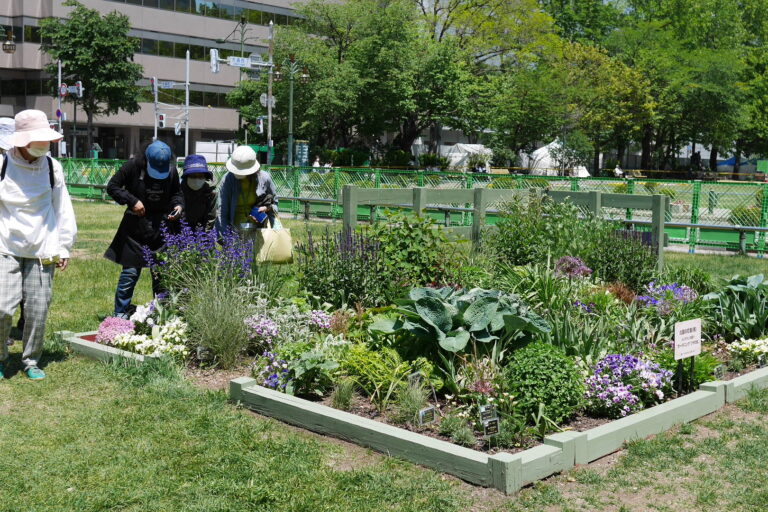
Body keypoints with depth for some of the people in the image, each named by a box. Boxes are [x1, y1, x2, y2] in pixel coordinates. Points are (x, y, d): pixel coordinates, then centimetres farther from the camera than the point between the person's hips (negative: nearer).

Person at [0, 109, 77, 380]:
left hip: (42, 252, 2)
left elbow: (63, 210, 10)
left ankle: (31, 361, 19)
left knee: (38, 309, 2)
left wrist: (63, 247, 7)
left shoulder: (52, 168, 4)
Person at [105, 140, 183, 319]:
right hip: (135, 227, -3)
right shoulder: (134, 166, -10)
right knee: (130, 272, -1)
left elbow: (177, 193, 16)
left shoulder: (172, 171, 1)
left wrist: (178, 205, -5)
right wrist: (132, 201, -16)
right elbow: (112, 186, -4)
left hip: (161, 228, 3)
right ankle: (121, 314, 12)